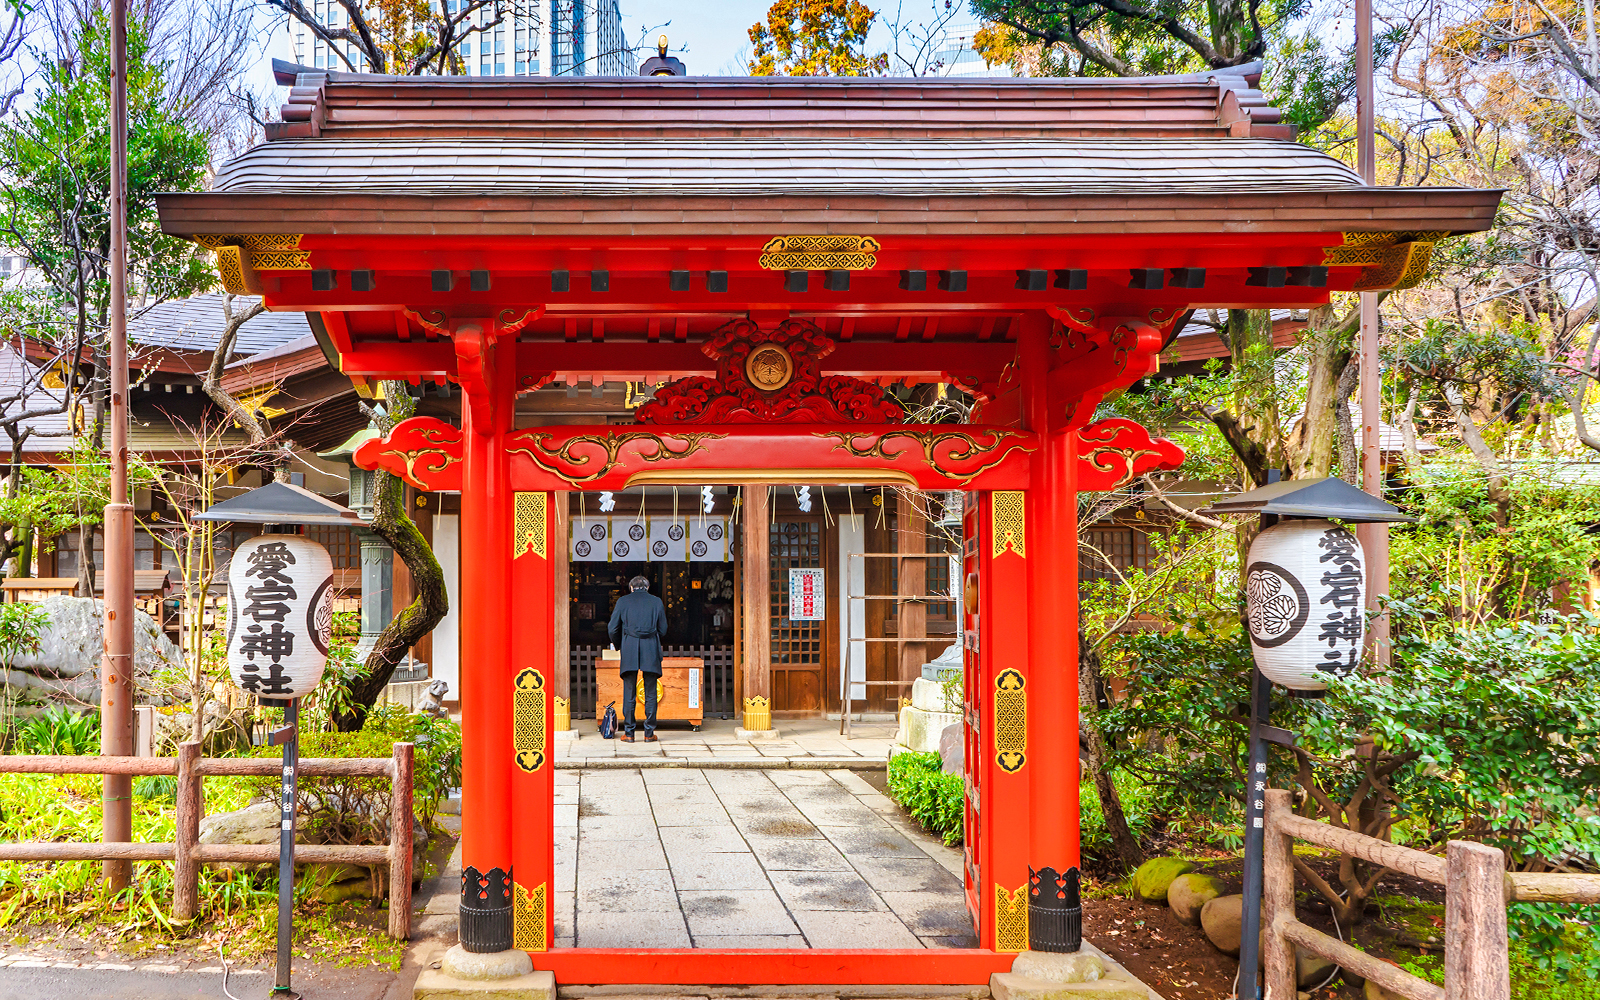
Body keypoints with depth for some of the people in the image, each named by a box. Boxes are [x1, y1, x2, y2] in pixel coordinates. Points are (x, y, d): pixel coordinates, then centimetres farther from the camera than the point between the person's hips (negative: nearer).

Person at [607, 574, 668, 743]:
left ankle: (628, 733, 2)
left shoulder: (623, 601, 7)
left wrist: (618, 645, 24)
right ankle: (649, 733, 4)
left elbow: (612, 629, 6)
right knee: (650, 694, 5)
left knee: (629, 693, 3)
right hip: (651, 650, 0)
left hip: (629, 649, 0)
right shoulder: (656, 601, 10)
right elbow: (663, 630, 10)